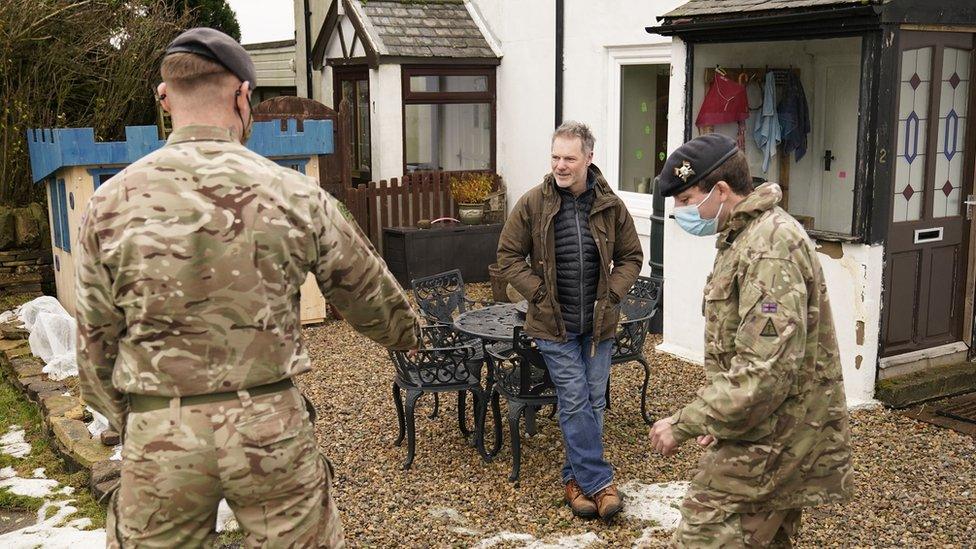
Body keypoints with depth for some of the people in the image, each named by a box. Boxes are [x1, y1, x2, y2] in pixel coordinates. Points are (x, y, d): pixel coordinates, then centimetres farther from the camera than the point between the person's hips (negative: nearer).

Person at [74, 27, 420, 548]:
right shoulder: (294, 194, -5)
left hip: (159, 436, 1)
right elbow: (367, 291, 8)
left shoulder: (112, 202, -5)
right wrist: (406, 333, 29)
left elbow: (96, 342, 1)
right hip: (272, 427, 0)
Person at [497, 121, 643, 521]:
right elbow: (508, 256, -1)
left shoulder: (611, 206, -1)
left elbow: (631, 257, 8)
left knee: (594, 401, 9)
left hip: (599, 323, 3)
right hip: (553, 323, -3)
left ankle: (576, 476, 25)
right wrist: (539, 294, -11)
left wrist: (611, 294, -6)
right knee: (575, 401, -4)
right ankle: (598, 482, 4)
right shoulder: (532, 204, -7)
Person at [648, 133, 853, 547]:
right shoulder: (745, 236, 14)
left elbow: (766, 370, -28)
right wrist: (719, 417, 14)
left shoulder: (769, 246, -20)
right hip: (774, 435, 10)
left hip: (769, 442, -10)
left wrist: (685, 424, -22)